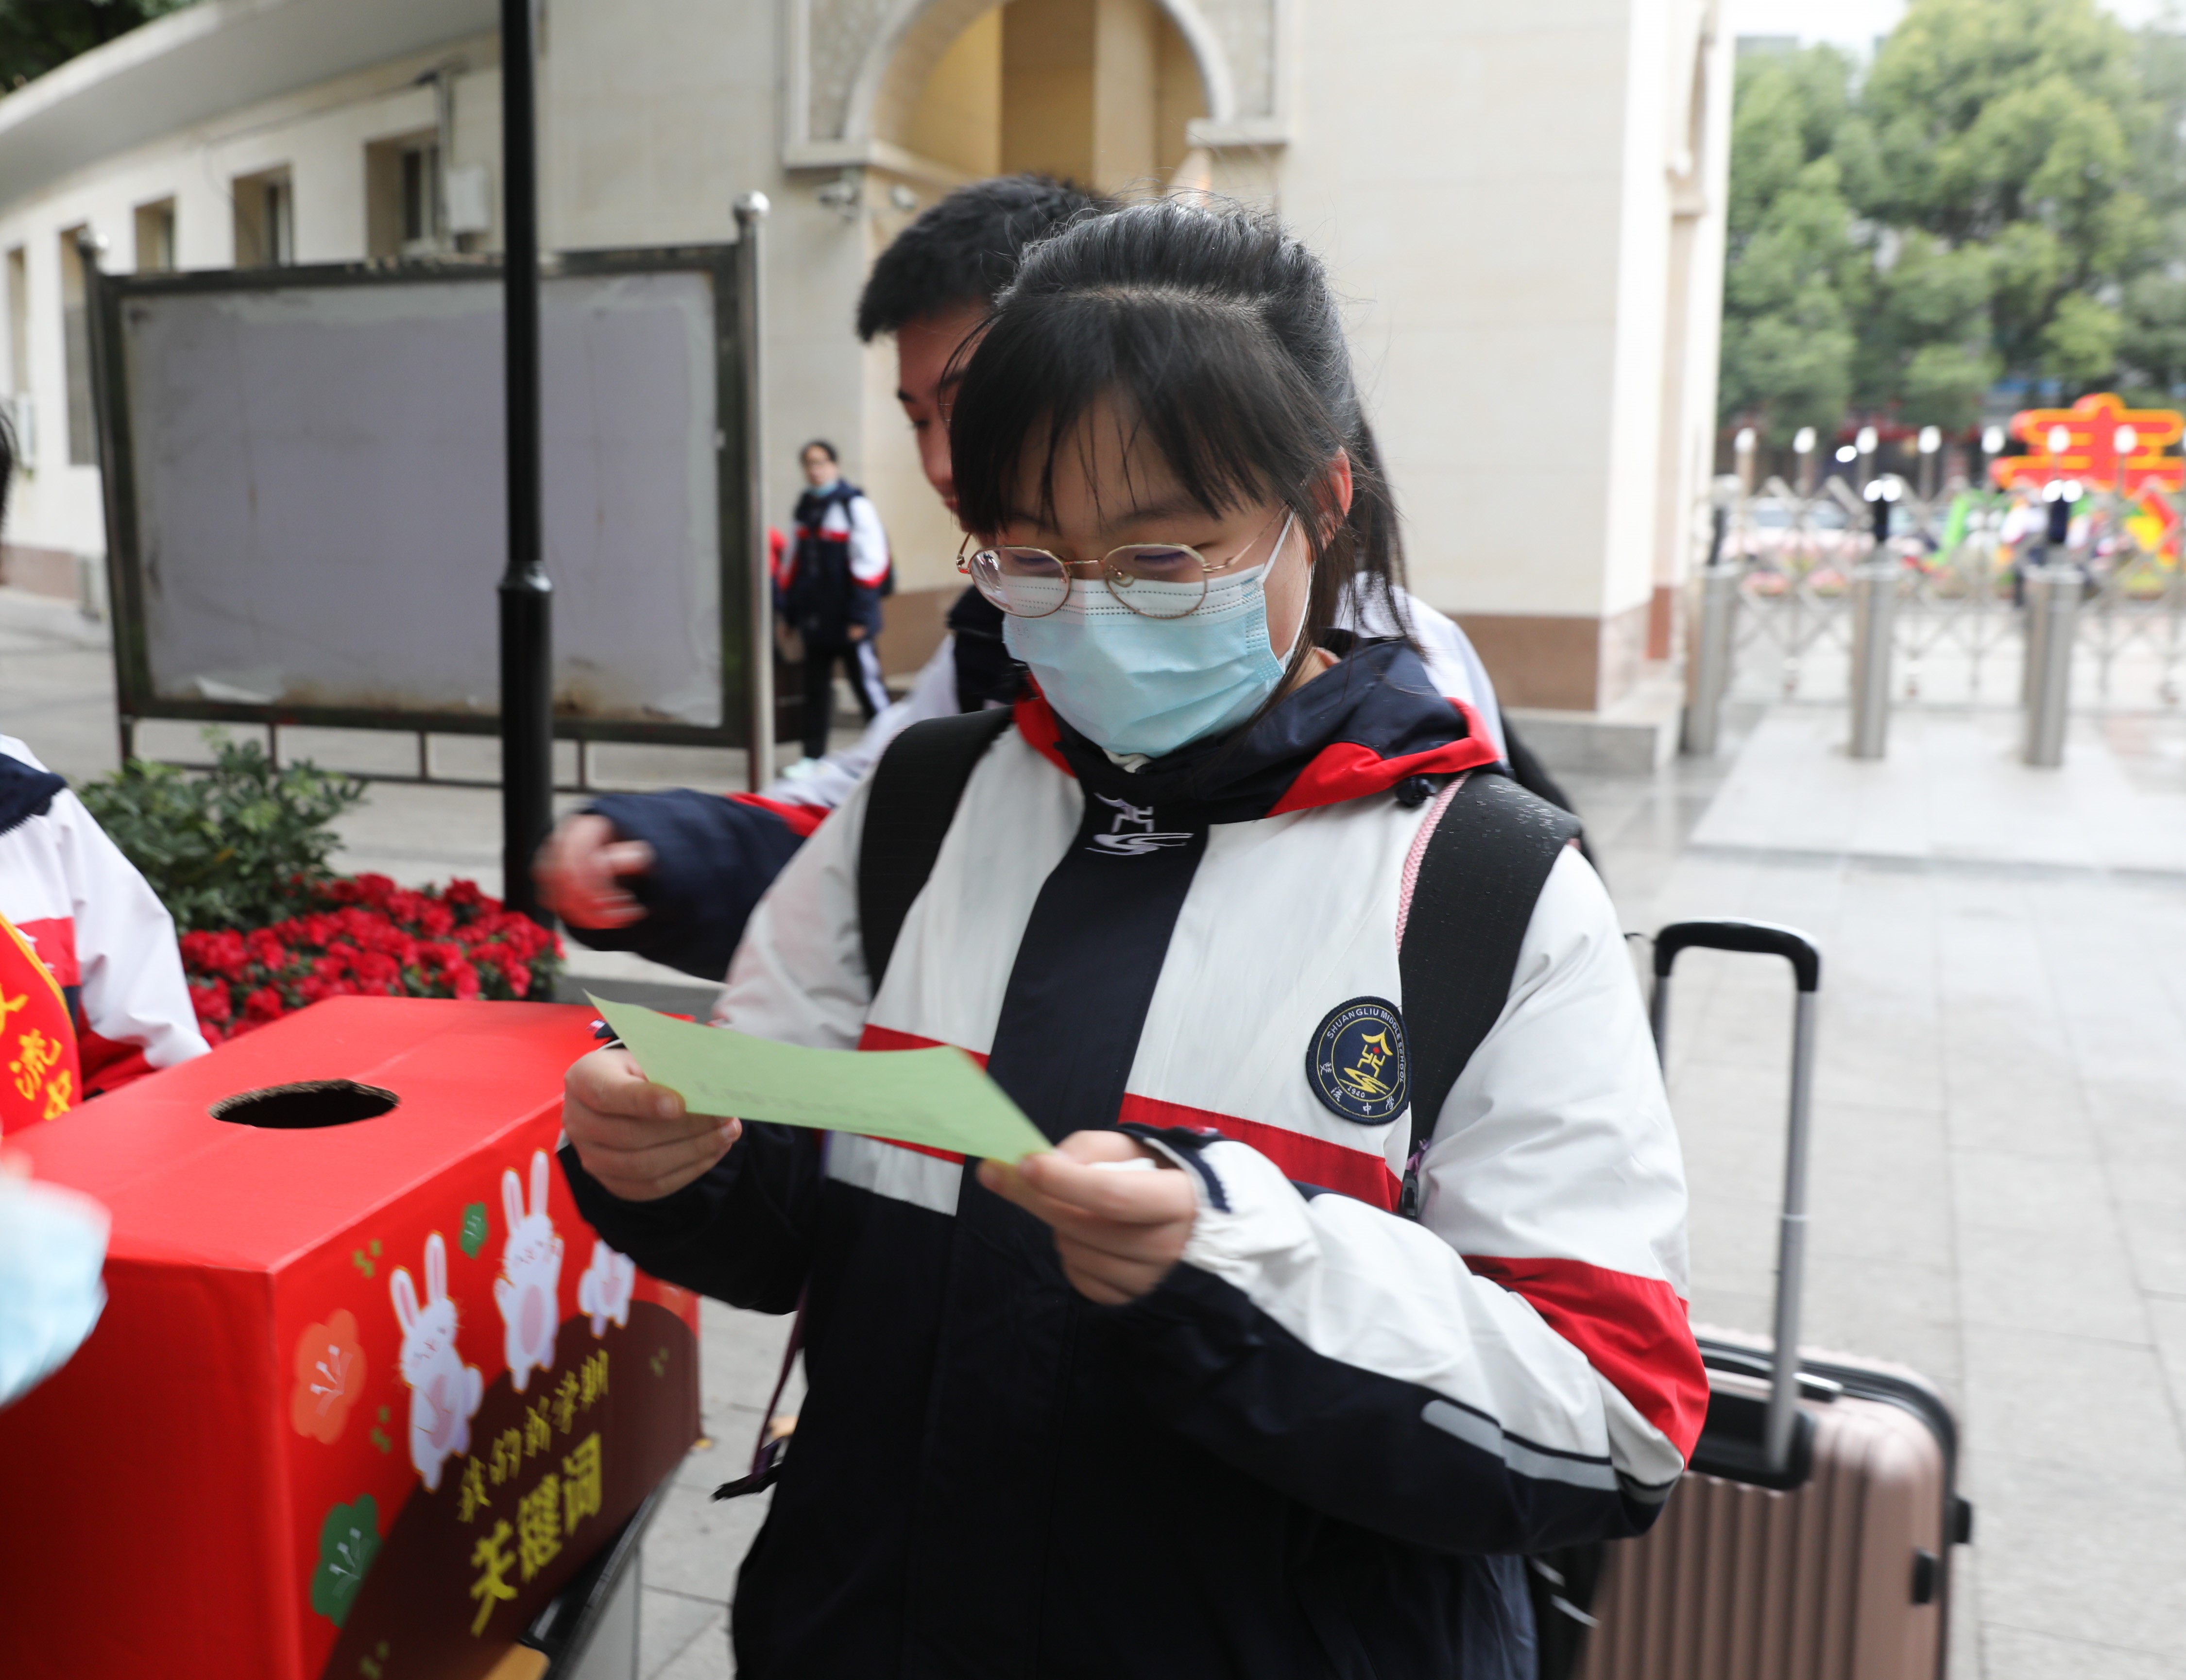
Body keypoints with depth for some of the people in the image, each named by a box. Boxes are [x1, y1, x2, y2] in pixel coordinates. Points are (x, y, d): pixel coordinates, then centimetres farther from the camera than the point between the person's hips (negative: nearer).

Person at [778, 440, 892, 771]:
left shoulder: (855, 505, -10)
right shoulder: (806, 508, 14)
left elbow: (870, 562, -14)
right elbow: (795, 564, 19)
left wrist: (861, 616, -17)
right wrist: (792, 612, 15)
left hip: (848, 621, -7)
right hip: (815, 618, 7)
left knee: (867, 685, -2)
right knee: (815, 688, 12)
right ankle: (813, 756, 20)